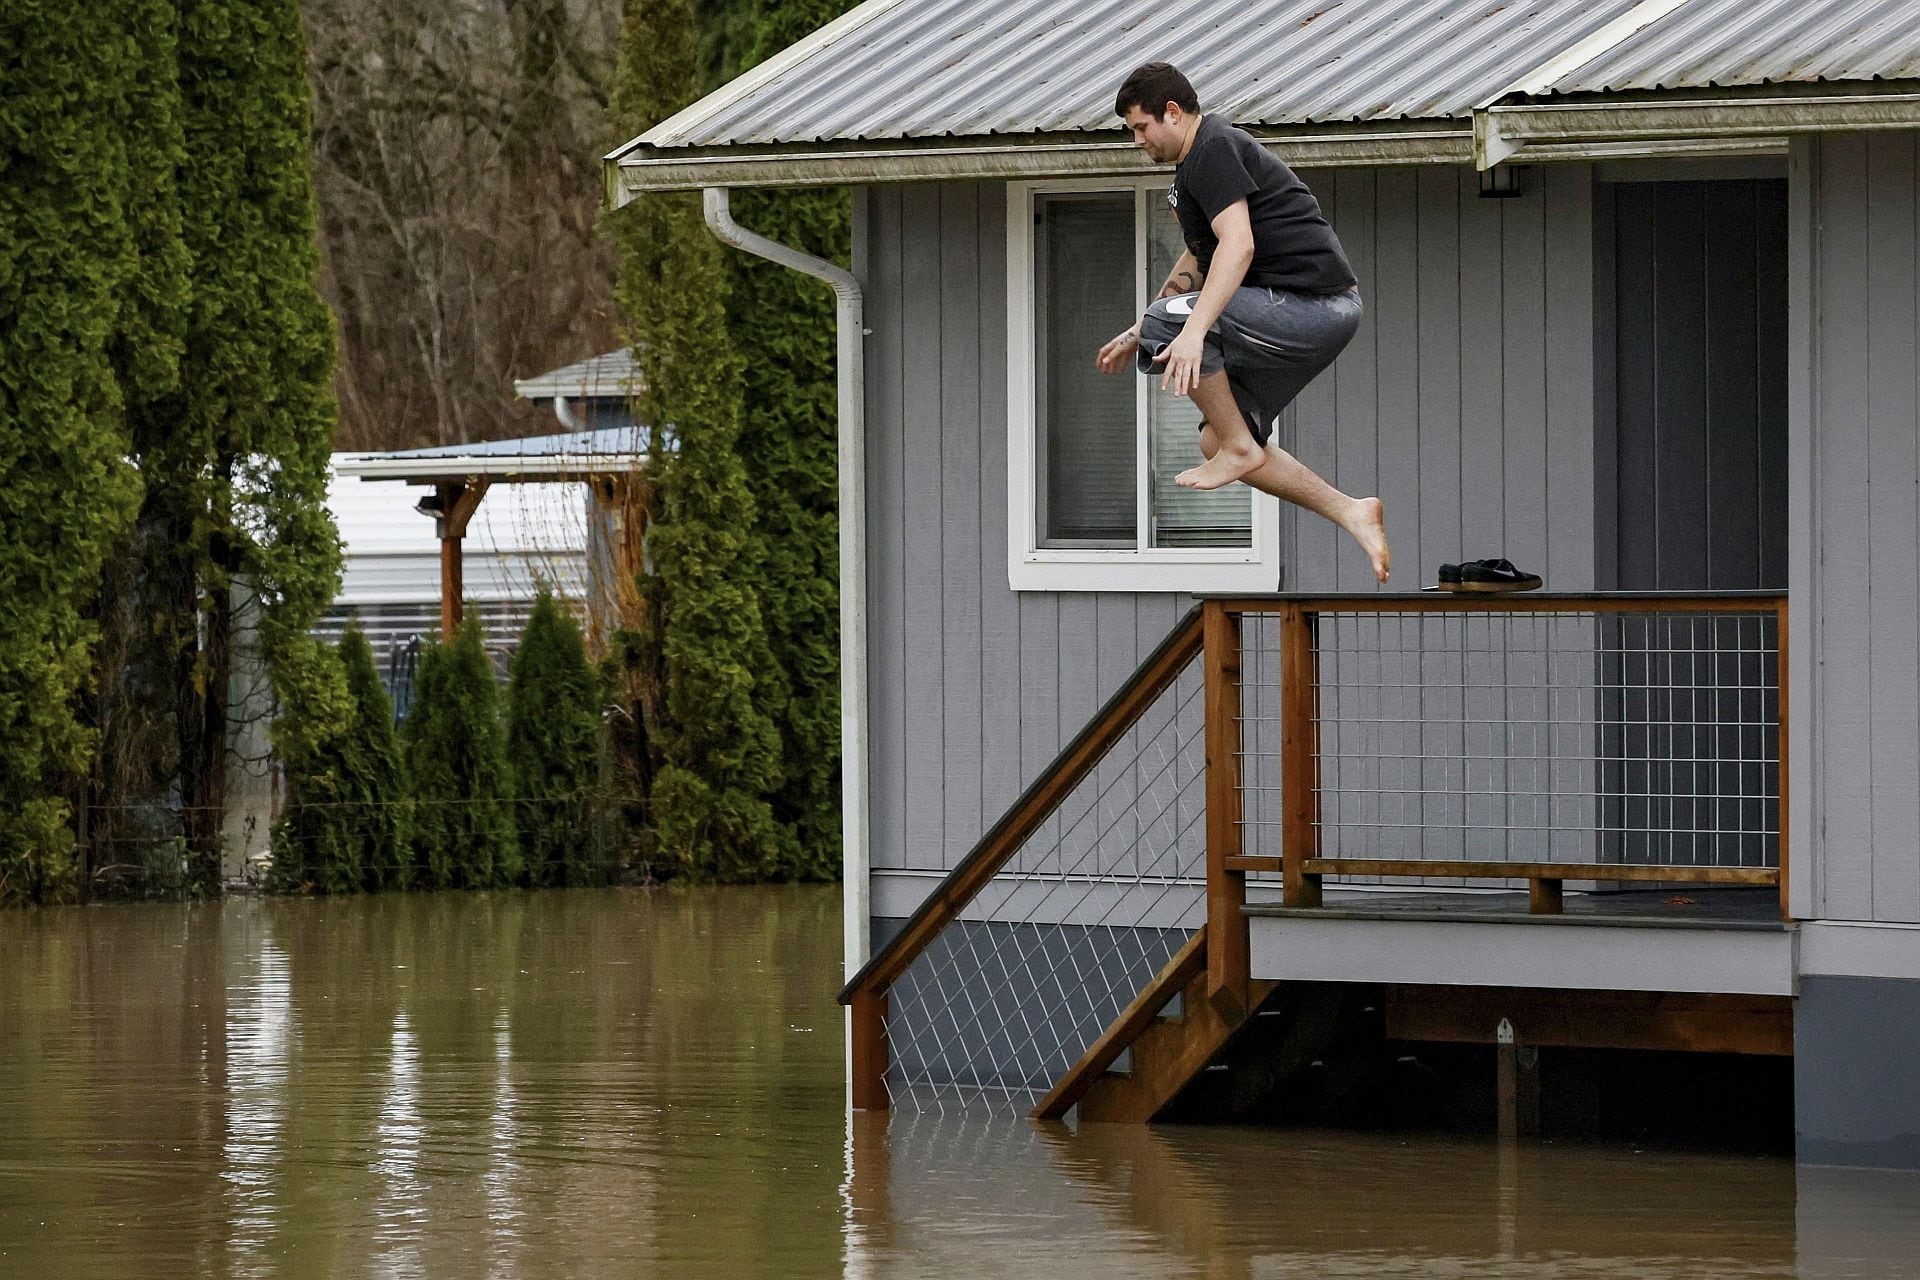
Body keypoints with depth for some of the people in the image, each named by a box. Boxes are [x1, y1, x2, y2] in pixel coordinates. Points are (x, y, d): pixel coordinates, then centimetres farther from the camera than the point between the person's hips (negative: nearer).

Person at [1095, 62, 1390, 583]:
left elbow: (1238, 246, -26)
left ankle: (1239, 448, -7)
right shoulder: (1195, 164, 21)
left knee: (1166, 325, -18)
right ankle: (1351, 512, 6)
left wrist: (1193, 331, -36)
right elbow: (1198, 261, 35)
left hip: (1308, 302, -11)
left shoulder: (1214, 150, -12)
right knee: (1218, 441, 10)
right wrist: (1134, 337, 36)